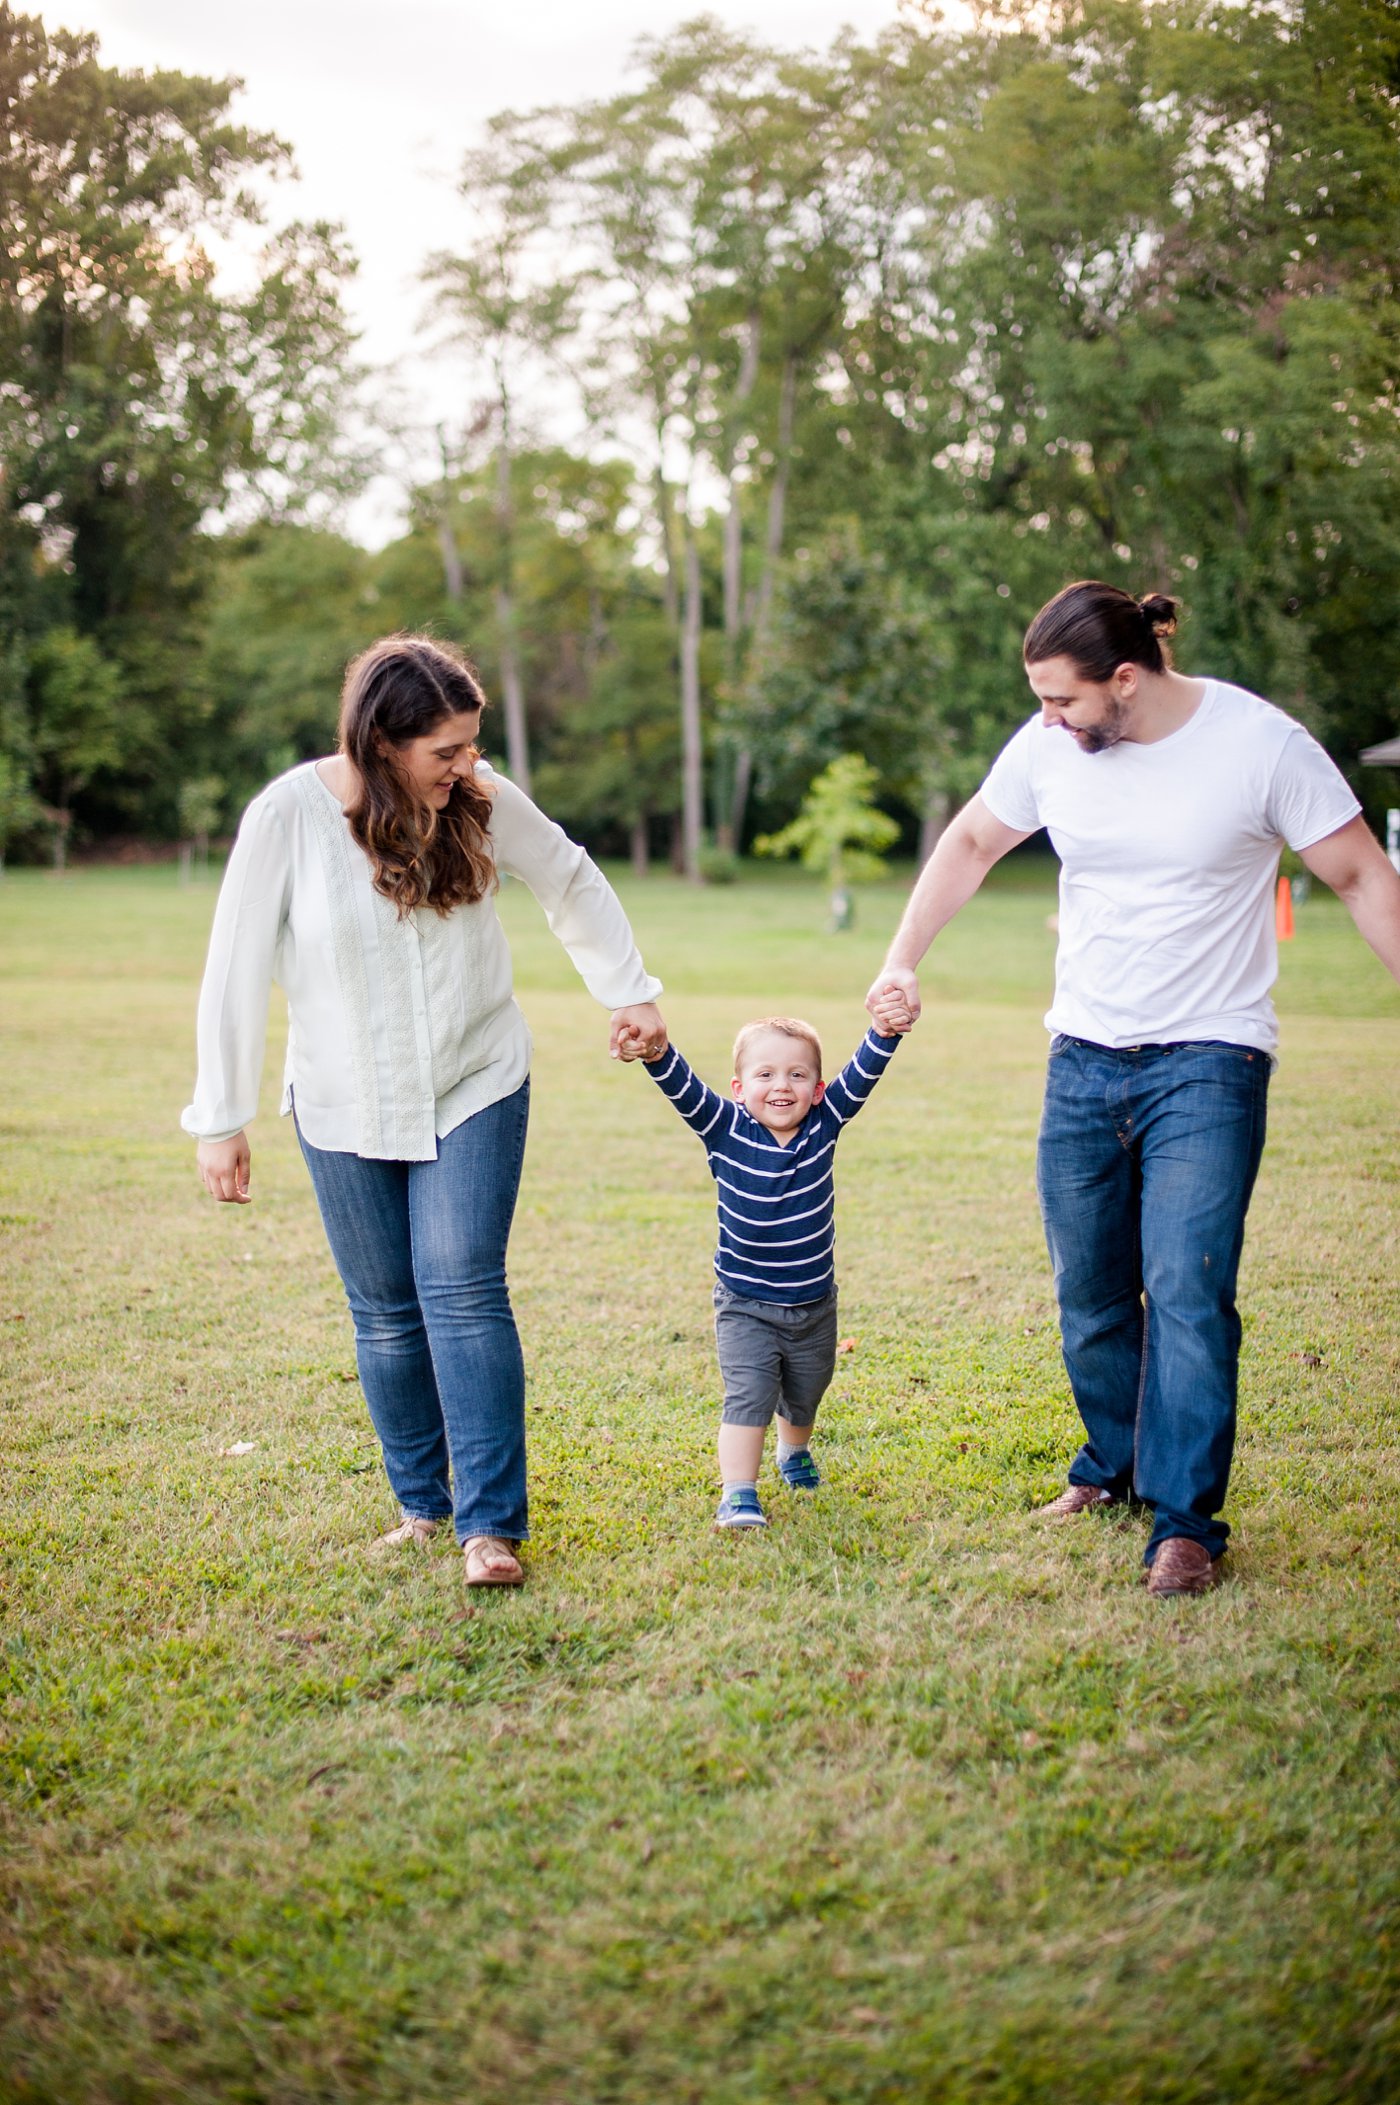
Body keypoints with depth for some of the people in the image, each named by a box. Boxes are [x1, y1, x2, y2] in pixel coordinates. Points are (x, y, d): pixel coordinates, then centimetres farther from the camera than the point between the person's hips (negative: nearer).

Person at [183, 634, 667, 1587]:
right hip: (344, 1105, 0)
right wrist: (221, 1120, -8)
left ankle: (493, 1523, -6)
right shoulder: (289, 814, -16)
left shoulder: (483, 800, -9)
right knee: (386, 1309, 7)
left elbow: (573, 882, 9)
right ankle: (421, 1504, 24)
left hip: (475, 1089, 0)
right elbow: (237, 970, -10)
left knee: (465, 1290, -11)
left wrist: (631, 993, 8)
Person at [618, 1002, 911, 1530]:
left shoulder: (824, 1125, -9)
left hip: (815, 1305, 3)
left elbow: (861, 1075, -18)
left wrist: (885, 1031, -36)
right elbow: (685, 1090, -29)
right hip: (745, 1307, -3)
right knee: (748, 1395, -16)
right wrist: (656, 1055, -49)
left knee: (804, 1397, 22)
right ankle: (737, 1494, -10)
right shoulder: (726, 1131, -15)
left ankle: (794, 1451, 51)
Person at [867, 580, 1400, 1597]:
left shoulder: (1261, 743, -14)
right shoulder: (1049, 747, -3)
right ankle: (1115, 1463, 34)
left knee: (1188, 1293, -12)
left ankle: (1186, 1524, -2)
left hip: (1208, 1063, -4)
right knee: (1089, 1293, 12)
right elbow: (970, 844, 14)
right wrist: (903, 962, 10)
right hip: (1084, 1057, 5)